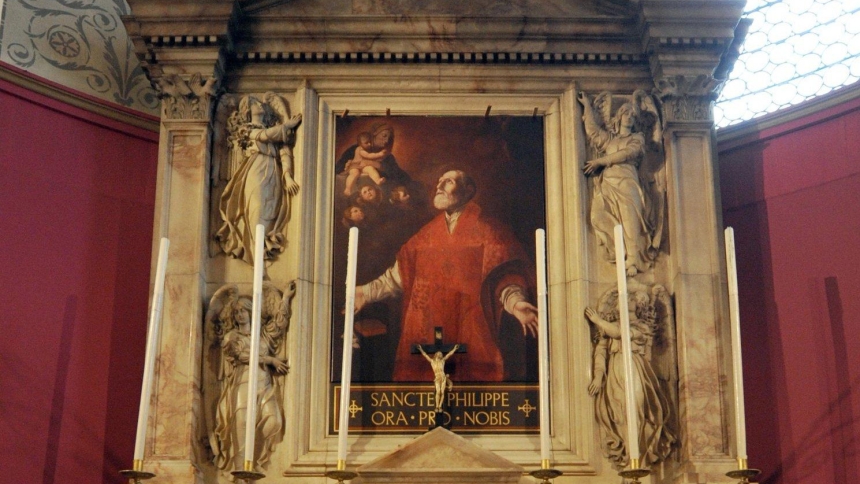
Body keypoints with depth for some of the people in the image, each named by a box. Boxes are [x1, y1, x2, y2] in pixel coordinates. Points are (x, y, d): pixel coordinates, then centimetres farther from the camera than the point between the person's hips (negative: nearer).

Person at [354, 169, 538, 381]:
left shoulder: (485, 231, 3)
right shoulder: (427, 234, 18)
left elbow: (504, 278, -7)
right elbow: (399, 274, 22)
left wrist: (516, 303, -25)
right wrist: (366, 293, 19)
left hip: (468, 334, -4)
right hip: (426, 334, 4)